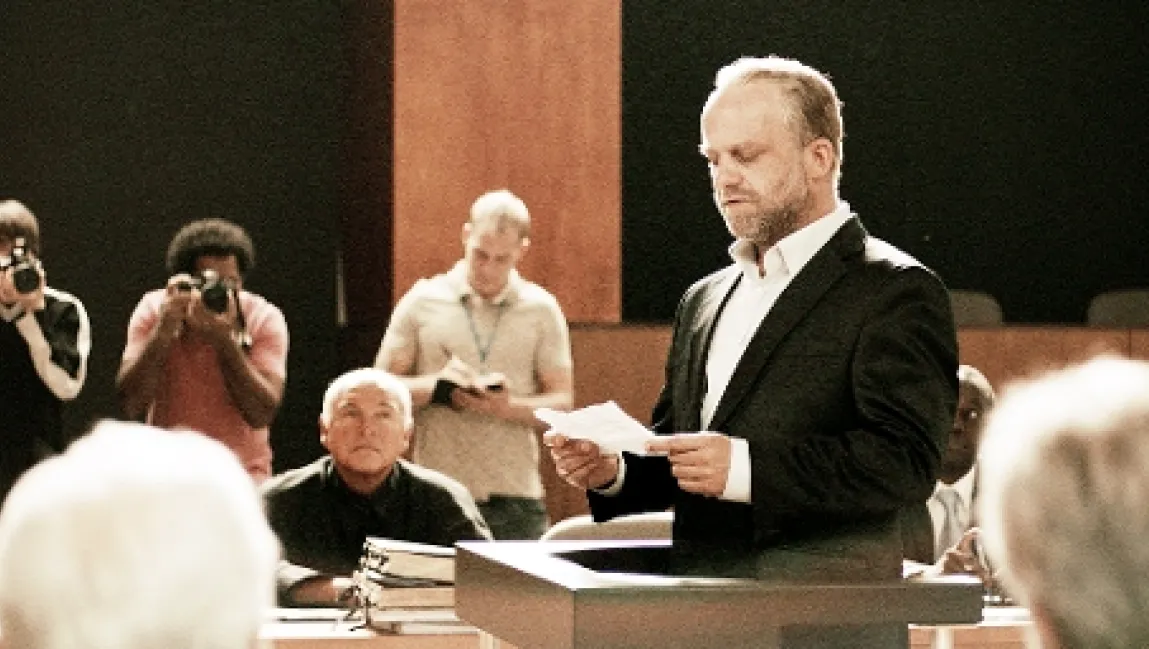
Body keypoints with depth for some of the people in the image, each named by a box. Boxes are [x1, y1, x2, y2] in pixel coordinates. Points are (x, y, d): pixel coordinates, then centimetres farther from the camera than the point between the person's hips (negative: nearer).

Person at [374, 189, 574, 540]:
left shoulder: (541, 309, 8)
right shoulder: (423, 300, 6)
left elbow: (562, 402, 5)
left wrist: (507, 406, -14)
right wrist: (435, 387, -13)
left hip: (514, 498, 1)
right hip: (435, 496, 0)